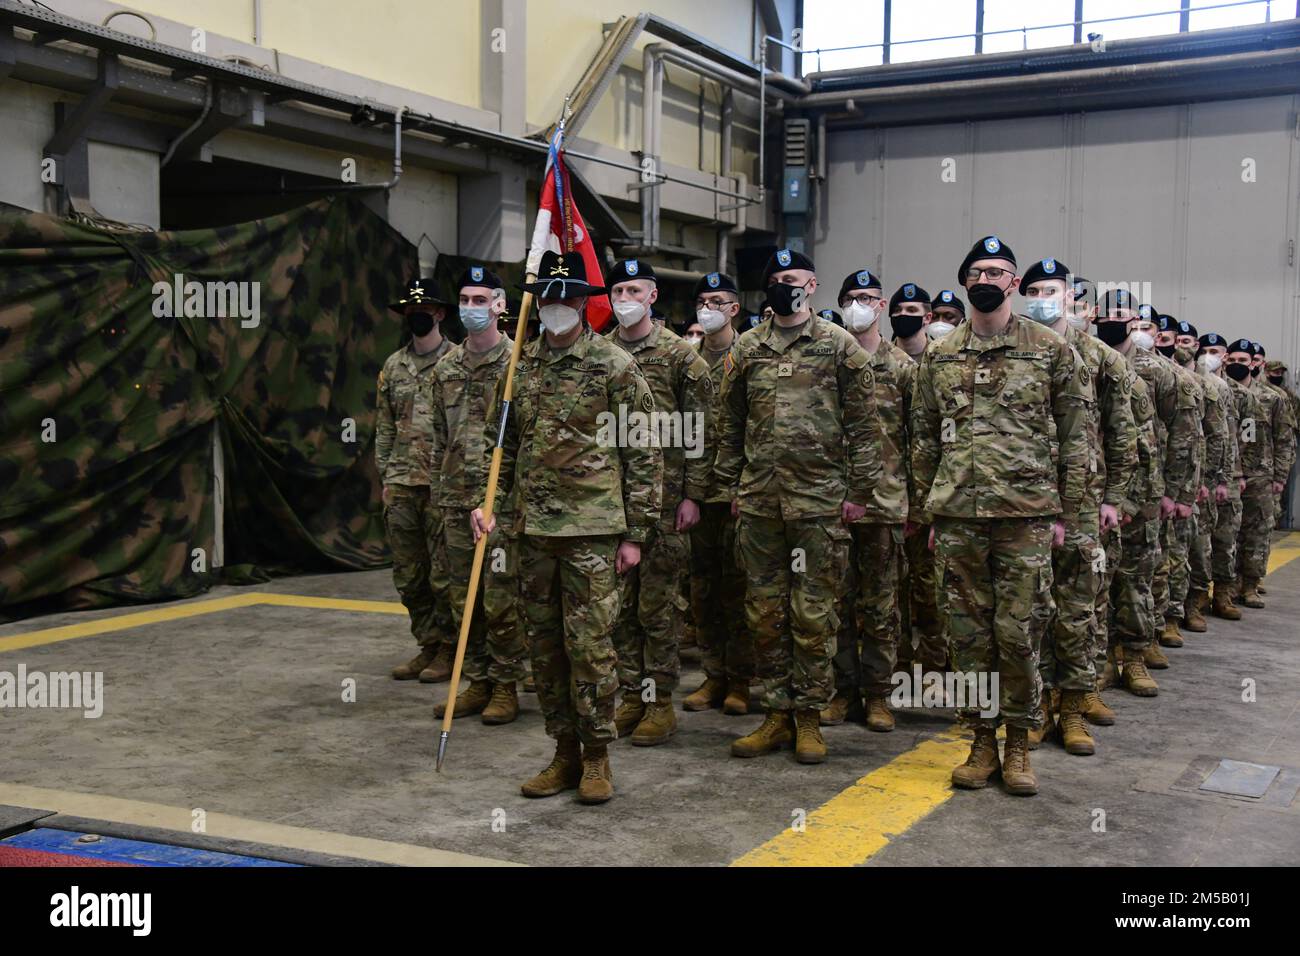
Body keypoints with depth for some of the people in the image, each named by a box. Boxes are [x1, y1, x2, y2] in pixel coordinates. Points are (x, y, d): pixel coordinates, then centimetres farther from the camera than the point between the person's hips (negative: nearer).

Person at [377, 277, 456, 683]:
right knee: (408, 574, 10)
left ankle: (449, 649, 10)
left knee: (445, 573, -2)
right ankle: (427, 646, 21)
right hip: (401, 485, 6)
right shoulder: (393, 366, 14)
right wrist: (384, 477, 12)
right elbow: (384, 426, 17)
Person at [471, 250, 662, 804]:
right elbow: (504, 443, 19)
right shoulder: (521, 365, 11)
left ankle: (597, 757, 12)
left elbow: (643, 452, -4)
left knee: (590, 643, -3)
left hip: (593, 529, -5)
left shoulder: (614, 365, -4)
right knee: (543, 644, 10)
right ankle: (565, 752, 22)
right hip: (533, 529, 6)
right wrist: (487, 502, 7)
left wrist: (636, 532, -6)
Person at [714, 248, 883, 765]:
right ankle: (777, 713, 18)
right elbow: (729, 422, 15)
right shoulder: (747, 348, 10)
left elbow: (864, 424, -1)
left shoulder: (839, 345, 0)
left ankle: (808, 716, 13)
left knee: (812, 612, 1)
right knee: (764, 610, 8)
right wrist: (732, 483, 10)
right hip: (758, 499, 4)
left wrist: (859, 490, -4)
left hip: (819, 499, -4)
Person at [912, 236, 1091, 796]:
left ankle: (1019, 745, 15)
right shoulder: (938, 357, 10)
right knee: (969, 634, 7)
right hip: (957, 518, 3)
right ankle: (982, 742, 19)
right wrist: (930, 512, 9)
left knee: (1018, 633, -1)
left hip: (1026, 516, -2)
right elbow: (924, 439, 13)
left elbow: (1075, 436, 4)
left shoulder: (1052, 351, 3)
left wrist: (1064, 513, 0)